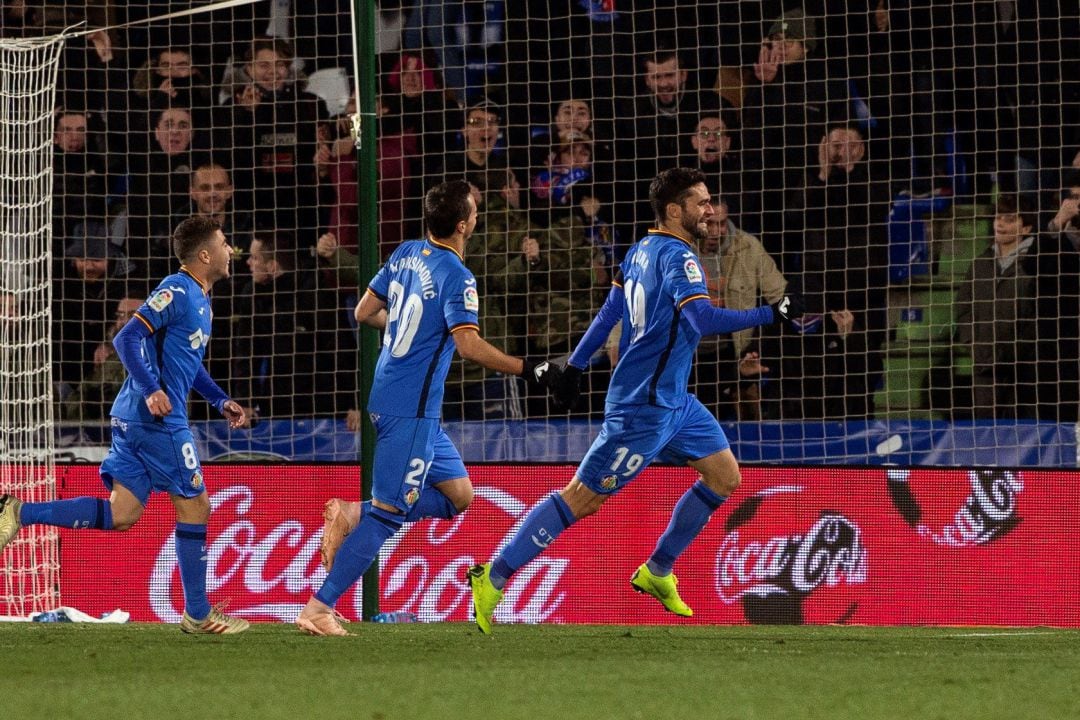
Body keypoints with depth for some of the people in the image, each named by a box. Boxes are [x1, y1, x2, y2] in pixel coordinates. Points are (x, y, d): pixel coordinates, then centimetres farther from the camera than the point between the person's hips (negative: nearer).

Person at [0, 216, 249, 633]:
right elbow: (127, 339, -19)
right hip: (157, 417, -10)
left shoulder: (199, 299, 20)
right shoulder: (176, 292, -11)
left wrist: (220, 401, 25)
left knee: (121, 515, 3)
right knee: (194, 505, -1)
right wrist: (151, 390, -29)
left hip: (133, 418, 10)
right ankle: (197, 615, 7)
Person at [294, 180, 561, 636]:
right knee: (389, 513, -7)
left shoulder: (408, 254, 9)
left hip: (389, 400, 9)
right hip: (410, 410, -9)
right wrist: (528, 370, -22)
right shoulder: (456, 276, -16)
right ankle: (318, 609, -9)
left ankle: (352, 515, 6)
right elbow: (469, 344, -26)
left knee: (458, 495, 14)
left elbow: (364, 312, 16)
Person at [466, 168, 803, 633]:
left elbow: (610, 312, 16)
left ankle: (657, 572, 22)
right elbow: (704, 320, -32)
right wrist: (772, 314, -28)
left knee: (724, 477, 12)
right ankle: (493, 578, -2)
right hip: (645, 406, -10)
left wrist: (576, 364, 22)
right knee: (583, 498, -6)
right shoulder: (677, 258, -19)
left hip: (673, 400, 10)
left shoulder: (643, 250, 10)